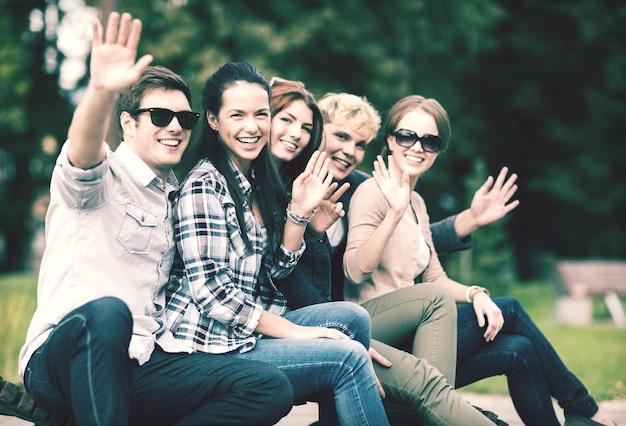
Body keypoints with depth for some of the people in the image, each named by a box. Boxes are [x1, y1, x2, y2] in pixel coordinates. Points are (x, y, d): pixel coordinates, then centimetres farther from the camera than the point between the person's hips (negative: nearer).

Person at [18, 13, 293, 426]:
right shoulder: (101, 176, 0)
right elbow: (83, 147, -25)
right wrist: (101, 91, -48)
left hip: (142, 366, 6)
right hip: (63, 359, -6)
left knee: (272, 388, -15)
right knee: (107, 312, -40)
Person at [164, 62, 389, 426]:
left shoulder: (257, 180, 11)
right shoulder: (203, 186, -15)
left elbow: (277, 268, 11)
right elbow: (212, 293, -20)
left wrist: (300, 210, -3)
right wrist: (294, 333, -17)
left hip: (254, 324, 8)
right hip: (215, 344, -8)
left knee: (353, 317, -3)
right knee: (349, 356, -15)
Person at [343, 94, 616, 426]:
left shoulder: (416, 202, 19)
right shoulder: (374, 192, -8)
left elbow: (434, 279, 16)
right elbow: (355, 270, -21)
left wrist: (474, 294, -3)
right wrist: (394, 213, -32)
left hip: (412, 341, 8)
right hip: (383, 342, -8)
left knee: (520, 350, -7)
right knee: (509, 309, -6)